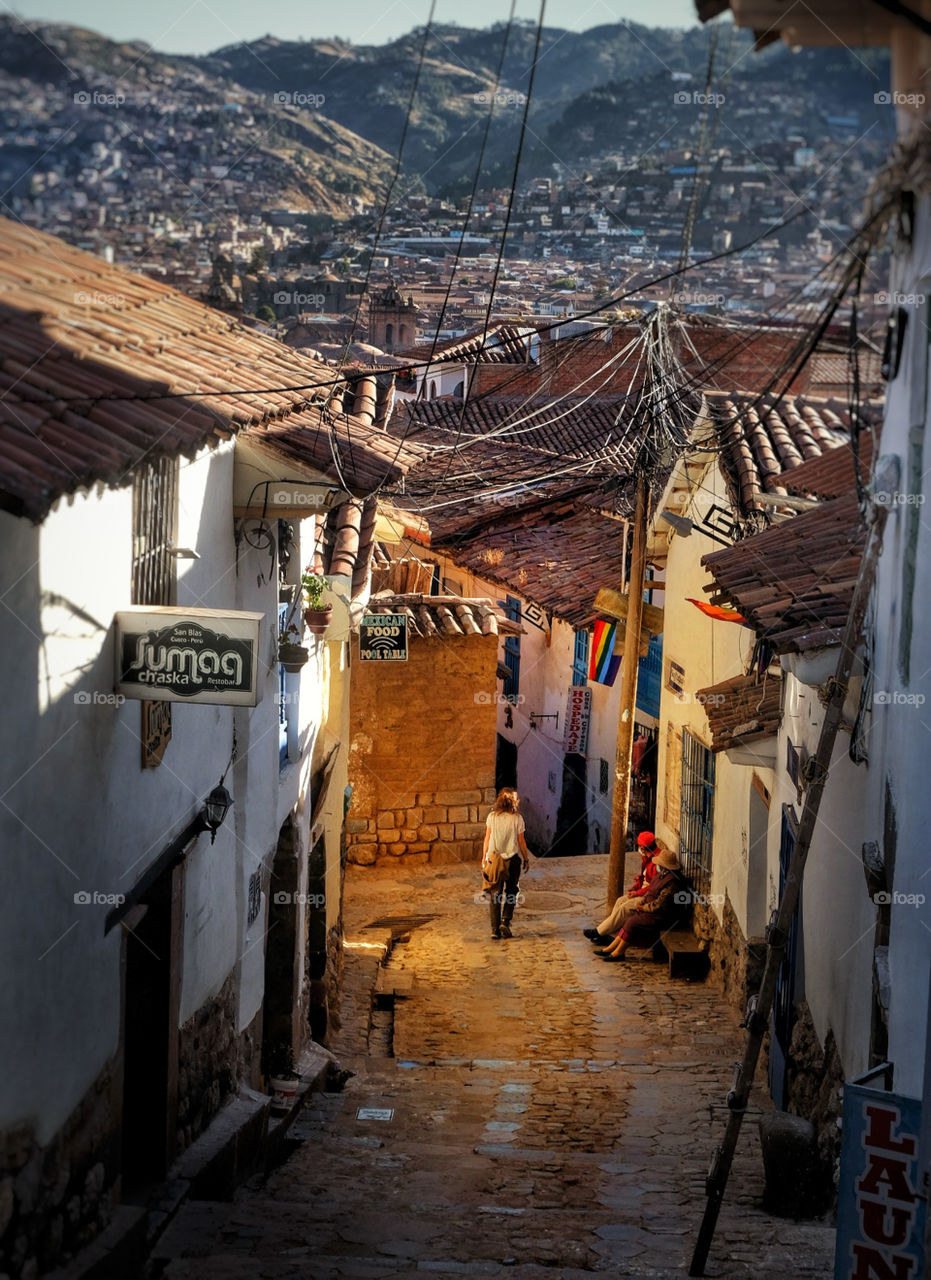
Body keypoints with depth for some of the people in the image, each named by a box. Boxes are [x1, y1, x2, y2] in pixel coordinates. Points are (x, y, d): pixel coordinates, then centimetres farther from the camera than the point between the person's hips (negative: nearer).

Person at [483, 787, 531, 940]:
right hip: (512, 858, -2)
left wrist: (484, 857, 10)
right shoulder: (517, 819, -7)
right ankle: (505, 921, -5)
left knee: (495, 893, 6)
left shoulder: (492, 817, -2)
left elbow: (487, 838, 1)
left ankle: (495, 928, 4)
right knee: (511, 891, 10)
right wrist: (526, 859, 8)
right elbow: (521, 841, -4)